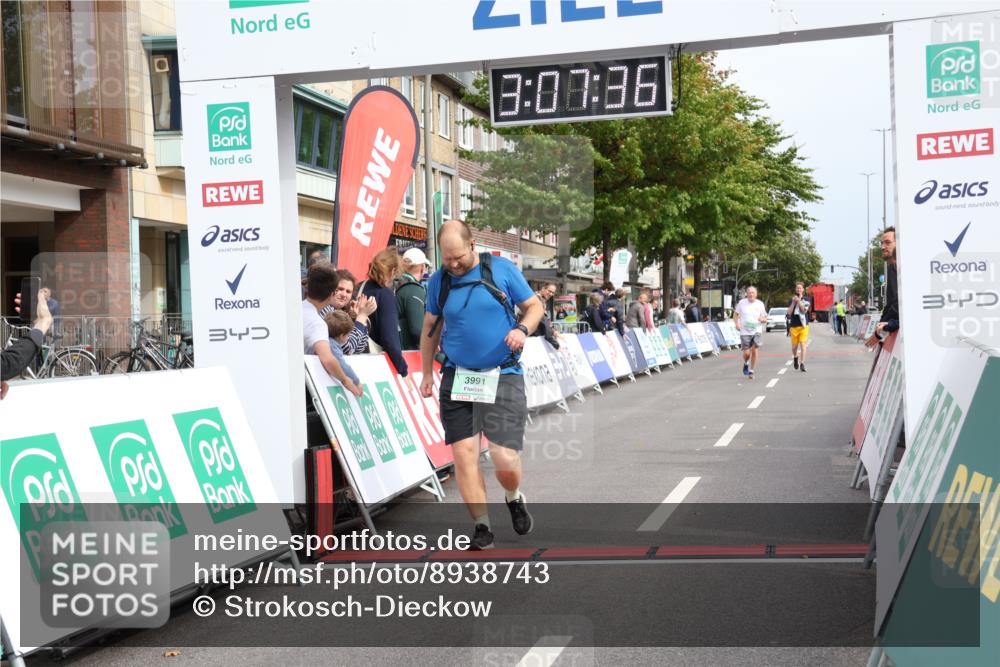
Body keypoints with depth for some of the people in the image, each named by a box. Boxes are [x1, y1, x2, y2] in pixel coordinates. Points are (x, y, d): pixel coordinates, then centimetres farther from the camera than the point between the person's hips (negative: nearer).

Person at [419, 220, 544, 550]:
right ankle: (482, 526, 8)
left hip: (502, 376, -2)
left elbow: (535, 306, 6)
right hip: (457, 378, 3)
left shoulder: (502, 269, -3)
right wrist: (426, 373, 16)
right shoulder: (439, 280, 4)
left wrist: (522, 329, -15)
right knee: (464, 454, -4)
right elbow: (431, 327, 16)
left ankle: (514, 498, 27)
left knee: (504, 456, -7)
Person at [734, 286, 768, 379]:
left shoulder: (760, 304, 2)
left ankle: (751, 371, 7)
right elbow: (735, 314, 12)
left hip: (756, 331, 1)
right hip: (744, 332, -1)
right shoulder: (742, 303, -1)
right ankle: (746, 364, 29)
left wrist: (762, 319, -16)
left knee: (754, 351, -8)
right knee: (746, 353, -5)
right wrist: (737, 323, -6)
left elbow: (765, 319, 8)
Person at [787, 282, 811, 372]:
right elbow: (789, 313, -1)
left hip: (803, 325, -2)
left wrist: (799, 301, -16)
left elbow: (804, 310, -10)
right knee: (794, 346, 8)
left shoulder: (806, 300, 5)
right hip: (794, 325, 2)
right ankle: (795, 357, 38)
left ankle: (802, 364, -11)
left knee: (803, 344, -11)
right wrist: (793, 302, -11)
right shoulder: (792, 299, 8)